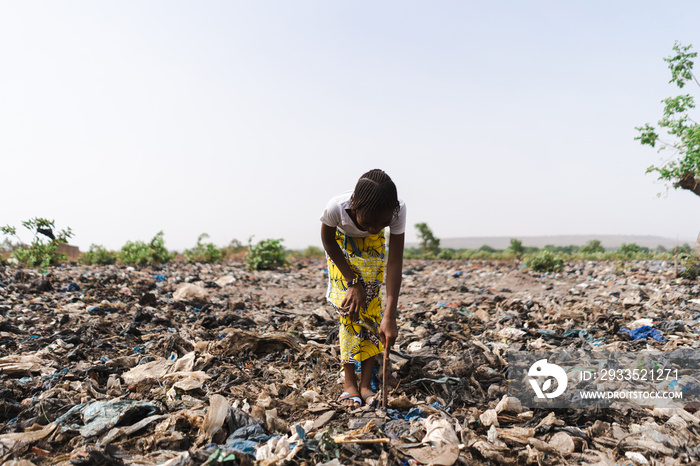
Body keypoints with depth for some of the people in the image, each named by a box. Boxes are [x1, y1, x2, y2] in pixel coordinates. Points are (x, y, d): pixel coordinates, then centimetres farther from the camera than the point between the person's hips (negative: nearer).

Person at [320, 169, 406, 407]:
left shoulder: (398, 210, -38)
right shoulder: (336, 207, -42)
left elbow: (395, 262, -33)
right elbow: (328, 241, -20)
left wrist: (390, 317, -38)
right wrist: (353, 282, -21)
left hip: (372, 245, 1)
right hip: (341, 242, -1)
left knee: (371, 304, -8)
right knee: (349, 307, -11)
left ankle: (366, 384, -1)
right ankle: (349, 383, -1)